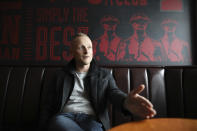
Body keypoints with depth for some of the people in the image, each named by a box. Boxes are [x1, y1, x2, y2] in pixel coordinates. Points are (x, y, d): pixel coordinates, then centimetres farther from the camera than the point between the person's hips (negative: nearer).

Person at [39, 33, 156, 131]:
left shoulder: (104, 74, 18)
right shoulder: (61, 75, 19)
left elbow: (114, 92, -1)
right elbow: (49, 106, 16)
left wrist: (126, 102, -27)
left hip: (90, 119, -2)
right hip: (64, 116, 3)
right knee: (58, 121, -35)